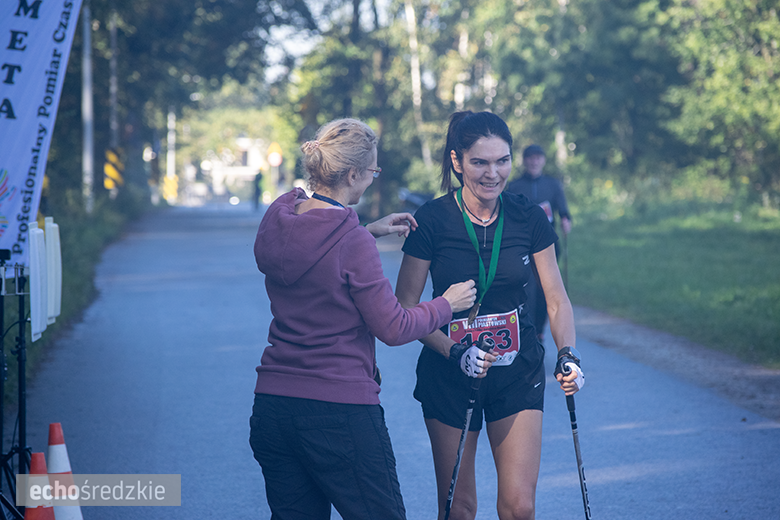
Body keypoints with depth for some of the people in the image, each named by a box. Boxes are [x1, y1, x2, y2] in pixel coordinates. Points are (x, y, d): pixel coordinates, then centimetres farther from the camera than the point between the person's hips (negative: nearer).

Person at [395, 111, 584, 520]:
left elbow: (557, 300, 1)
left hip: (518, 370, 2)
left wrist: (568, 354, -17)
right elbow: (404, 309, -9)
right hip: (448, 373, -2)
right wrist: (455, 352, -23)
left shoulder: (529, 218, -5)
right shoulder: (432, 220, -12)